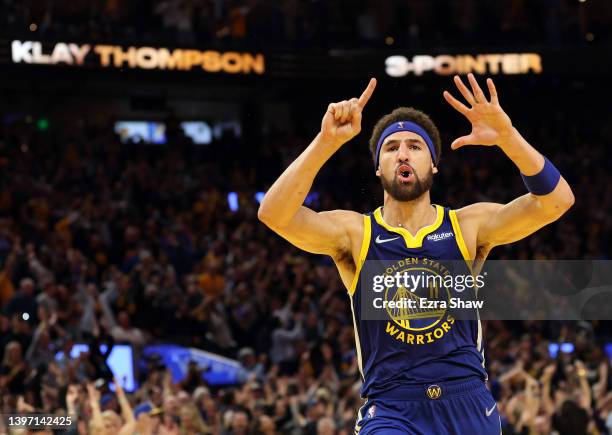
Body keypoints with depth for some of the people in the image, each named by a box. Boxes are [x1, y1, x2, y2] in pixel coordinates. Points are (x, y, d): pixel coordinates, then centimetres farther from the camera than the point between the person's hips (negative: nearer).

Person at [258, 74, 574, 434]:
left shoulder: (468, 227, 2)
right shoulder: (354, 233, 0)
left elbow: (557, 201, -9)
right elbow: (274, 214, -17)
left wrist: (507, 137, -24)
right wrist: (326, 142, -28)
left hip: (468, 404, 2)